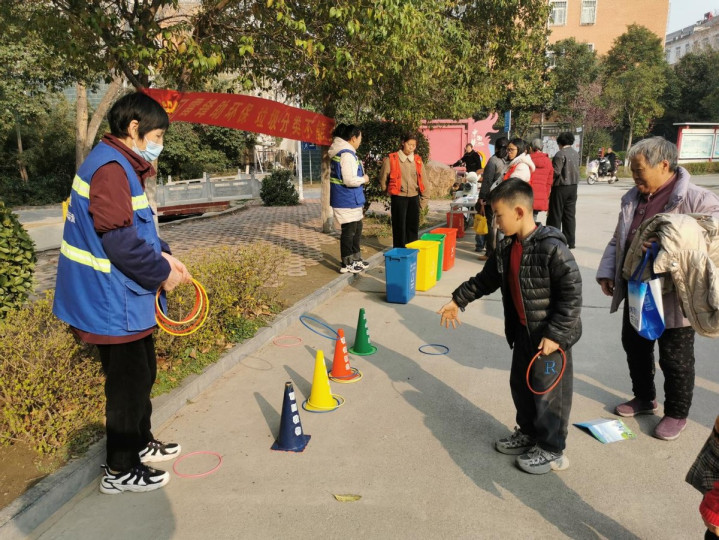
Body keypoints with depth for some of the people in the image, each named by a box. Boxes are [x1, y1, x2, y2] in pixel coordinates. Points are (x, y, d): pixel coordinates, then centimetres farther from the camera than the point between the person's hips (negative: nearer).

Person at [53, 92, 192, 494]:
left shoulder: (123, 166, 12)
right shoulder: (110, 168, -21)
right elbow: (117, 238, -27)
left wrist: (162, 254, 2)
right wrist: (162, 273, -17)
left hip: (126, 297, 10)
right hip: (113, 302, -10)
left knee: (142, 374, 23)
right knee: (129, 382, 4)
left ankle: (140, 443, 42)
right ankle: (120, 472, 22)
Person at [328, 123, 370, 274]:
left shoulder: (341, 151, 13)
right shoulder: (347, 154, -19)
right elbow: (349, 180, -26)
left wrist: (361, 177, 11)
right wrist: (364, 179, -8)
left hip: (351, 199, 11)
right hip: (347, 200, -11)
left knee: (357, 228, 19)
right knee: (349, 231, -1)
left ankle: (356, 259, 31)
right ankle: (347, 264, 10)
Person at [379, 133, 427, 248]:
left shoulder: (418, 160, 6)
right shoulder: (391, 159, -7)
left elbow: (422, 180, 9)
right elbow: (383, 178, 1)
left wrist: (423, 198, 9)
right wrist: (388, 191, 7)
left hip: (414, 197, 4)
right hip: (399, 197, -4)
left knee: (413, 226, 10)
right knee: (399, 226, 3)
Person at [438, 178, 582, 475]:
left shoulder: (551, 248, -25)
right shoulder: (507, 247, 1)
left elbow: (572, 293, -23)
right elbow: (487, 279, 15)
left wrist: (556, 335, -23)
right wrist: (458, 300, 16)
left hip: (551, 335, -8)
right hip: (523, 331, 8)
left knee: (548, 392, 6)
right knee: (520, 384, 20)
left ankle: (552, 451, 24)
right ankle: (527, 433, 42)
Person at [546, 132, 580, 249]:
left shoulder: (560, 154, -16)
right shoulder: (576, 154, 7)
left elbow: (556, 172, -20)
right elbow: (576, 170, 12)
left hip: (560, 187, -7)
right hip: (573, 186, 7)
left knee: (555, 215, 1)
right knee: (570, 214, 11)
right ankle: (570, 241, 14)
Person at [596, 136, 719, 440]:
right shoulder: (632, 198, 6)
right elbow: (617, 241, 14)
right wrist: (606, 272, 4)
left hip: (673, 297, -6)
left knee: (675, 359, 10)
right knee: (634, 347, 20)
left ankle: (676, 413, 30)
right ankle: (644, 398, 42)